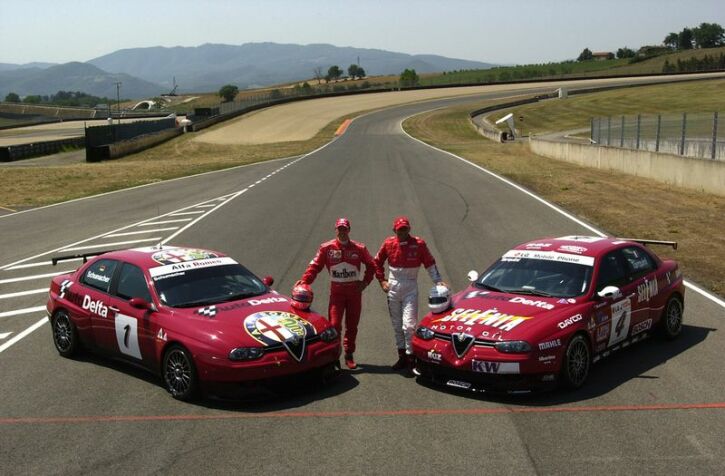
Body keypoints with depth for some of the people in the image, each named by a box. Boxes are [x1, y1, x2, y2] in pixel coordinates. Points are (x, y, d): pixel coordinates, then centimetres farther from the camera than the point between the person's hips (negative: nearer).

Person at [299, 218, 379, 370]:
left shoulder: (359, 248, 2)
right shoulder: (326, 248, -3)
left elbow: (371, 266, 13)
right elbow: (315, 266, -6)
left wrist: (365, 282, 1)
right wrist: (304, 281, -20)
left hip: (354, 291, 2)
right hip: (336, 291, -2)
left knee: (352, 326, 10)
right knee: (334, 325, -12)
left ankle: (349, 355, 21)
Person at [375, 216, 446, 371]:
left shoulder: (418, 244, -6)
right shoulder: (389, 243, 1)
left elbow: (430, 263, 1)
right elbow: (377, 262, 14)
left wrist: (438, 281, -8)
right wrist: (382, 280, 8)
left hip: (410, 288, -3)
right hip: (393, 288, 3)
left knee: (409, 324, -12)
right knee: (397, 325, 11)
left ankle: (411, 357, -4)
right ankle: (402, 356, 21)